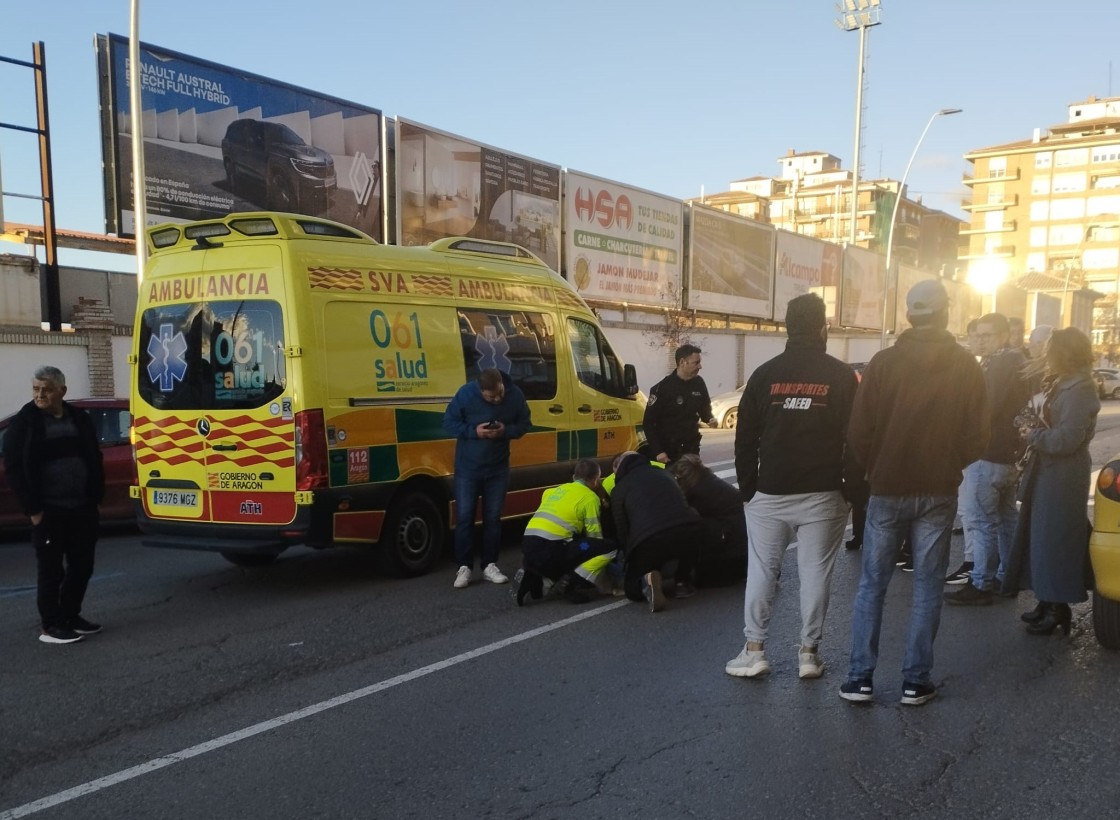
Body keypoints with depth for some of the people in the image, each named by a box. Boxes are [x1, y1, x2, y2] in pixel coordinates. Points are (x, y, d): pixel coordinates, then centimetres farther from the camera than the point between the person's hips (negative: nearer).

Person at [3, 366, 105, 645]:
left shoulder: (80, 418, 7)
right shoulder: (24, 422, -5)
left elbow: (94, 459, 12)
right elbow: (13, 468, -7)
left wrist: (95, 498, 4)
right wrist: (32, 508, -12)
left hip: (82, 507, 5)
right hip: (48, 510, -4)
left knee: (82, 565, 11)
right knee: (52, 569, 2)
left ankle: (71, 616, 27)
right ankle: (51, 625, 14)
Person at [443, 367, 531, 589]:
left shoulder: (515, 395, -13)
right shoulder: (465, 394, -19)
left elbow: (524, 424, 0)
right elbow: (449, 423, -9)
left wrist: (506, 430, -21)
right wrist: (474, 431, -24)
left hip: (498, 468, 2)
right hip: (467, 467, -2)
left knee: (493, 517, 7)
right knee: (464, 516, -1)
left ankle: (490, 566, 17)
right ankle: (464, 567, 9)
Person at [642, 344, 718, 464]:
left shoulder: (699, 383, 2)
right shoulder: (662, 388, -13)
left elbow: (705, 408, 19)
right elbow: (648, 423, -12)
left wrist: (709, 419, -4)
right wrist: (657, 451, -18)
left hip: (691, 447, 5)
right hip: (668, 449, -5)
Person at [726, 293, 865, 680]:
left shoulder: (765, 374, 2)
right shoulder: (841, 376, -2)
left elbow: (745, 438, 3)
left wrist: (748, 487, 9)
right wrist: (855, 488, 4)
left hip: (769, 493, 1)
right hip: (822, 495, -1)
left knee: (761, 571, 8)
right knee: (815, 573, 7)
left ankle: (754, 650, 10)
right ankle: (809, 652, 13)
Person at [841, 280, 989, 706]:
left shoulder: (884, 362, -5)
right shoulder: (966, 366, -2)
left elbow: (859, 432, -8)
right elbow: (976, 436, -3)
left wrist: (877, 472, 9)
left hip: (888, 490, -1)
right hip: (939, 493, 1)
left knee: (872, 584, 8)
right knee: (927, 587, 10)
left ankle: (859, 678, 9)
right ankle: (916, 681, 14)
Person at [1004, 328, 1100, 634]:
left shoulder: (1079, 390, -17)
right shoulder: (1062, 385, 13)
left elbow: (1066, 438, -23)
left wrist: (1032, 434, -10)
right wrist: (1035, 430, -1)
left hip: (1062, 478, -10)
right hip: (1048, 473, 10)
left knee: (1054, 542, -3)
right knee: (1041, 538, 14)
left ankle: (1058, 609, 8)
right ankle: (1047, 602, 24)